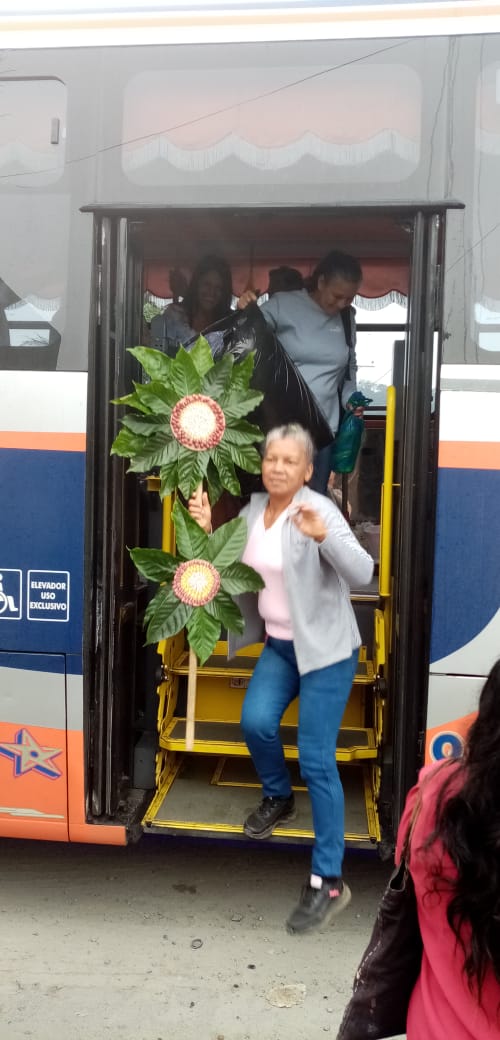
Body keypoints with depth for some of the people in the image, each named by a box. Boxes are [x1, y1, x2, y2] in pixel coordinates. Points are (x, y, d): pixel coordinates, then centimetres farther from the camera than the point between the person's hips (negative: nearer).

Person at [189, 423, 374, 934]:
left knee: (316, 760, -6)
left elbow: (362, 573, -27)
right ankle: (278, 798, 23)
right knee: (255, 721, -12)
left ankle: (328, 882, 6)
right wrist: (207, 530, -8)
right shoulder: (253, 508, 3)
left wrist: (323, 536, -44)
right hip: (278, 644, 6)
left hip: (325, 648, -6)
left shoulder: (319, 510, -18)